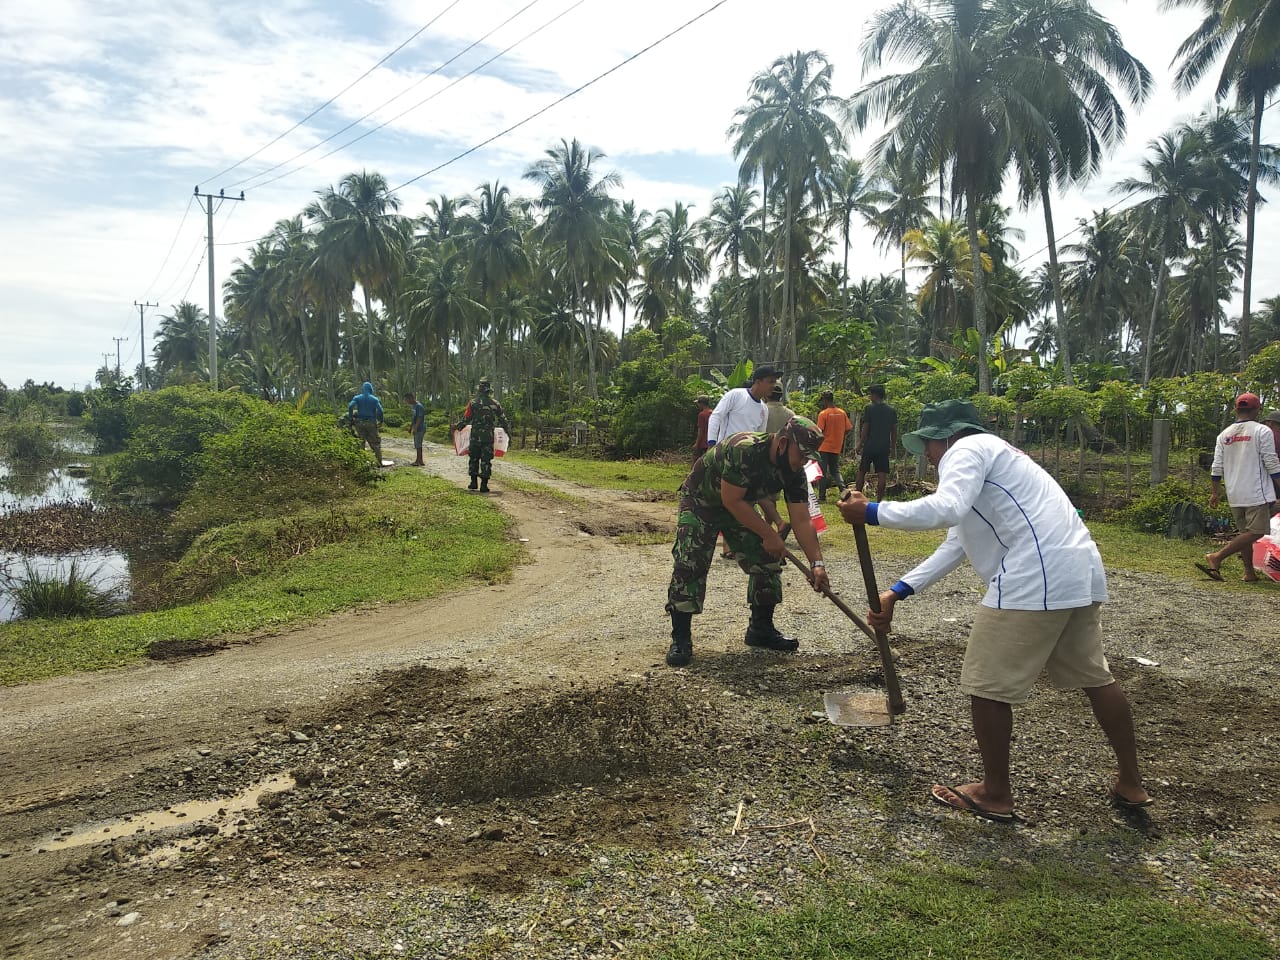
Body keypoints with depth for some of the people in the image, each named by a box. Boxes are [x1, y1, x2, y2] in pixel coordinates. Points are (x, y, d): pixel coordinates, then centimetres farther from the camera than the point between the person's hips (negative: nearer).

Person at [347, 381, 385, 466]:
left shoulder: (357, 398, 4)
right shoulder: (375, 399, 3)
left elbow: (350, 406, -11)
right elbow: (380, 410, -10)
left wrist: (351, 419, -5)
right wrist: (380, 421, 0)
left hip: (360, 423, 1)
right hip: (371, 424, -1)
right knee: (375, 443, 6)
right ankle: (379, 461, 4)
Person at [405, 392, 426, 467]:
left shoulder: (419, 406, -17)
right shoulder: (414, 406, 13)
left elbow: (419, 418, -22)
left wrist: (415, 428, -24)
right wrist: (410, 427, 21)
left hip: (420, 429, -10)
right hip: (416, 429, 10)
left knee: (418, 445, -7)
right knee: (417, 445, 13)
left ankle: (420, 461, -3)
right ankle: (418, 460, 20)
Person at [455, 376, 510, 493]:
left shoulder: (473, 403, -4)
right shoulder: (495, 404, 1)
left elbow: (465, 419, -2)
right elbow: (503, 420, 6)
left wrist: (457, 427, 15)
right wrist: (508, 429, 22)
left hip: (475, 436, 0)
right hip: (489, 436, 1)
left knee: (473, 458, 15)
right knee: (486, 460, 4)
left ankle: (473, 482, 17)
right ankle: (484, 485, 1)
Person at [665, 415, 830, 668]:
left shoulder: (794, 471, -15)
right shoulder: (744, 450, -37)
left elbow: (801, 521, -14)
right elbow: (731, 500, -31)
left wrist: (817, 563, -23)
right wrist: (768, 533, -25)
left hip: (740, 506, 7)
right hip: (701, 502, -7)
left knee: (767, 561, 0)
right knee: (689, 565, -18)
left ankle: (761, 629, 17)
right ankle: (680, 638, -9)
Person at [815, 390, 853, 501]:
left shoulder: (823, 414, -12)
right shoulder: (842, 413, 3)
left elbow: (819, 431, -15)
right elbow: (848, 429, 6)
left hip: (824, 448, -5)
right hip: (837, 448, 5)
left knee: (822, 472, 3)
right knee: (835, 470, 16)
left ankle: (822, 496, 4)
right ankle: (843, 489, -4)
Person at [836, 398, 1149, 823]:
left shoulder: (967, 449, -2)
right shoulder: (988, 455, 29)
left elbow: (945, 509, -24)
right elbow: (953, 547, 26)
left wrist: (870, 512, -16)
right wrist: (897, 592, 21)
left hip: (1035, 578, -11)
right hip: (1082, 572, 11)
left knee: (987, 685, 2)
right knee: (1094, 676, 22)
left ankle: (995, 794, 14)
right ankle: (1130, 783, 35)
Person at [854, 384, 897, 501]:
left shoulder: (869, 408, -6)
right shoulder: (892, 411, 6)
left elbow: (865, 429, -7)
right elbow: (894, 431, 9)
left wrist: (860, 445, 0)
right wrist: (893, 448, 17)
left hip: (869, 446, -3)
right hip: (884, 448, 3)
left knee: (861, 472, 9)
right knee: (882, 475, 0)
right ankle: (879, 500, -2)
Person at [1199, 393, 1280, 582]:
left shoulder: (1224, 435, 8)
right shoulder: (1262, 431, -6)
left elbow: (1216, 468, 9)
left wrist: (1216, 492, 17)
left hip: (1234, 495, 6)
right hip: (1256, 494, -6)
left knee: (1245, 532, 15)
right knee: (1256, 531, -6)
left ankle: (1250, 572, 16)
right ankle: (1217, 557, -17)